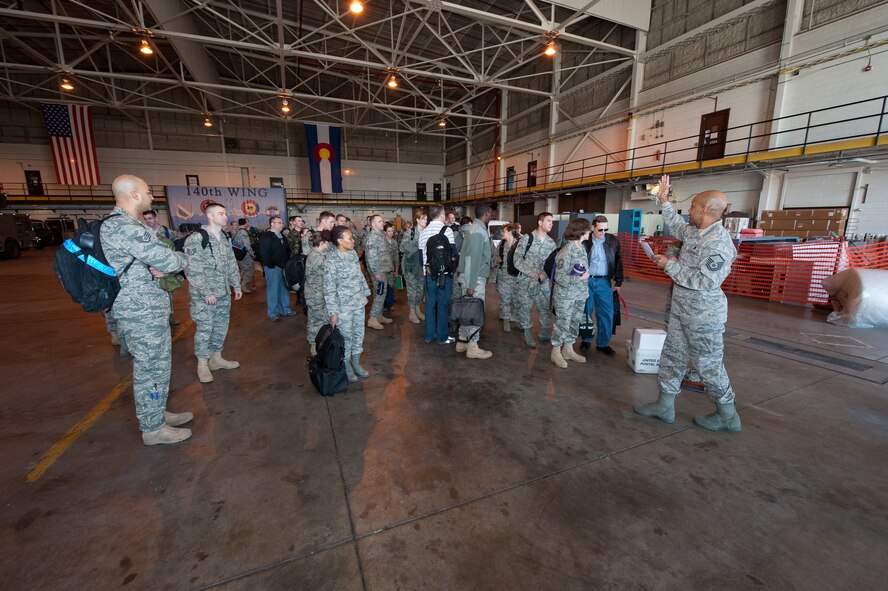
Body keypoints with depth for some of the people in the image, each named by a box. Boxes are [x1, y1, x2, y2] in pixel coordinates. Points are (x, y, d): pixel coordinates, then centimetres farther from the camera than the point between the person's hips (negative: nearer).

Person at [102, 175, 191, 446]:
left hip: (150, 309, 10)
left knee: (160, 362, 20)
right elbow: (168, 261, -26)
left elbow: (156, 255, 15)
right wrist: (180, 259, -3)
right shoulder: (123, 227, -21)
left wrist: (160, 267, -8)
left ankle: (158, 413, 35)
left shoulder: (128, 224, 14)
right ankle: (153, 428, 17)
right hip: (142, 313, -10)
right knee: (150, 368, 2)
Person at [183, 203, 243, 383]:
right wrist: (206, 292, -19)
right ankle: (202, 365, 16)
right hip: (203, 295, -7)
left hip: (224, 293, 7)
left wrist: (236, 285, 12)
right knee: (205, 329, 1)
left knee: (221, 326, 13)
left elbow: (232, 264, 16)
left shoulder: (225, 238, 10)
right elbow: (193, 270, -17)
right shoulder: (196, 239, -13)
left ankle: (216, 358, 29)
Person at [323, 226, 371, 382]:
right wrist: (333, 312, -16)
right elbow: (329, 289, -15)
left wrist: (365, 293, 15)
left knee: (359, 334, 15)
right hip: (343, 306, -6)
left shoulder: (353, 254, 2)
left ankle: (356, 363, 33)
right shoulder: (331, 262, -17)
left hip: (358, 302, 6)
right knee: (346, 336, 8)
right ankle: (347, 367, 27)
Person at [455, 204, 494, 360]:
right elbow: (473, 258, -21)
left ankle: (462, 342, 22)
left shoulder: (475, 228, 13)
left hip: (472, 276, 9)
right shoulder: (478, 231, -17)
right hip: (475, 277, -9)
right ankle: (472, 348, 6)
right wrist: (471, 285, -22)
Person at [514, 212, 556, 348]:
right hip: (525, 280, -3)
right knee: (525, 307, 4)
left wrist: (545, 272, -11)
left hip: (543, 282, 4)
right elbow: (517, 259, -7)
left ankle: (544, 332, 25)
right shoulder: (526, 239, -5)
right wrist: (530, 272, -16)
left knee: (546, 307, 6)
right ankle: (528, 334, 18)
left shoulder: (551, 243, 8)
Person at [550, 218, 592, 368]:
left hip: (580, 295, 8)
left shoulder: (582, 248, 5)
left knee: (575, 323, 16)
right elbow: (559, 277, -18)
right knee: (562, 323, 2)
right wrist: (579, 279, -22)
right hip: (565, 295, -8)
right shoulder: (566, 251, -19)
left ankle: (568, 349, 31)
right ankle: (556, 352, 18)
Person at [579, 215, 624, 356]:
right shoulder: (584, 241, -4)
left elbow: (618, 262, 7)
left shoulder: (613, 241, 2)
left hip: (604, 282, 1)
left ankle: (603, 343, 15)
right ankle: (586, 340, 24)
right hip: (585, 281, -1)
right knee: (585, 312, 8)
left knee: (606, 313, 1)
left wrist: (618, 282, 4)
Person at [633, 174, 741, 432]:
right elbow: (677, 226, 27)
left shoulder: (719, 243, -23)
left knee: (709, 365, 5)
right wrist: (664, 201, 25)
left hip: (704, 316, -9)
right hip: (681, 310, 9)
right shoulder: (695, 232, 5)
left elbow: (704, 281, -27)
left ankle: (728, 416, 26)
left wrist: (669, 265, -20)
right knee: (672, 356, 13)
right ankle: (664, 406, 25)